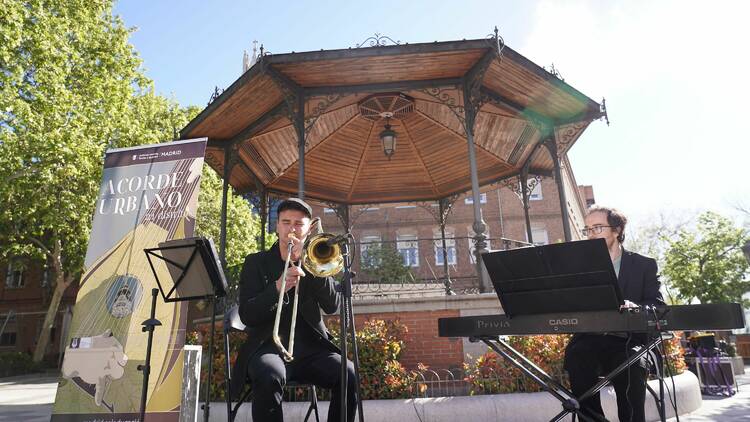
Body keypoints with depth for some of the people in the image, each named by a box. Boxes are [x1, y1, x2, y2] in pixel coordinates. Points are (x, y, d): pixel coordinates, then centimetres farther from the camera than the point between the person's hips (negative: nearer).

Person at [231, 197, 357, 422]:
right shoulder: (256, 262, 9)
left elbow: (332, 306, -2)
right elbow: (246, 316, -2)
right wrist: (278, 288, -21)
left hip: (310, 345, 2)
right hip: (268, 345, -1)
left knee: (349, 374, -26)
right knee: (269, 376, -35)